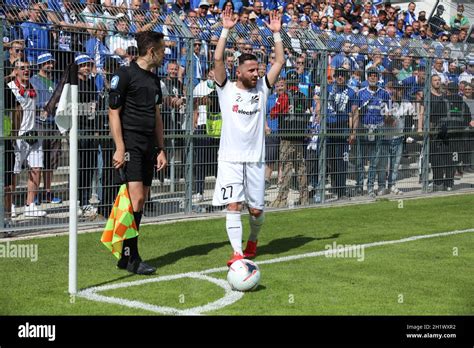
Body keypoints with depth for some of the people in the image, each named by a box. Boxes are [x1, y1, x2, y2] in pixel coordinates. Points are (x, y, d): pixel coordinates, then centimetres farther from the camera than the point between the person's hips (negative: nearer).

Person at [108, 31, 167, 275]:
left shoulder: (154, 79, 17)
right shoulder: (125, 74, -7)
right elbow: (113, 112, -9)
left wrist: (161, 149, 18)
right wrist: (119, 148, -16)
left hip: (148, 146, 8)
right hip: (130, 143, -8)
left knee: (141, 201, 7)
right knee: (136, 198, -15)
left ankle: (126, 257, 14)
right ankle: (131, 258, -9)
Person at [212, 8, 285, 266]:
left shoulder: (262, 88, 8)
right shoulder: (226, 89, 1)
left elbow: (280, 62, 4)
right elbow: (218, 59, -11)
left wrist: (276, 33, 1)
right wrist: (226, 30, -12)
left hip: (255, 159, 3)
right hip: (230, 158, -3)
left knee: (257, 209, 8)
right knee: (233, 205, -9)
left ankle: (253, 240, 35)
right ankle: (237, 253, -8)